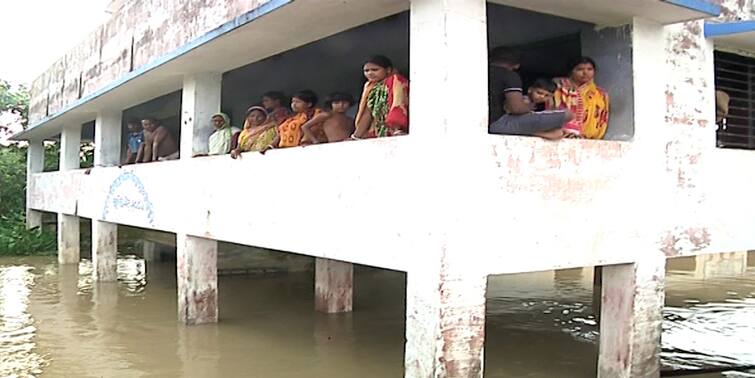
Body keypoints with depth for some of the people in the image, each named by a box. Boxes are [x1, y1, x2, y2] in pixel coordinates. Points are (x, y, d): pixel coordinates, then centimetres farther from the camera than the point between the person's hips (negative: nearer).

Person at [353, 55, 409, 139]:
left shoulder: (396, 80, -2)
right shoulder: (370, 87, 14)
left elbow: (399, 107, -15)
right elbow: (367, 113, 9)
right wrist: (357, 136, -2)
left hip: (394, 134, -5)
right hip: (378, 134, 5)